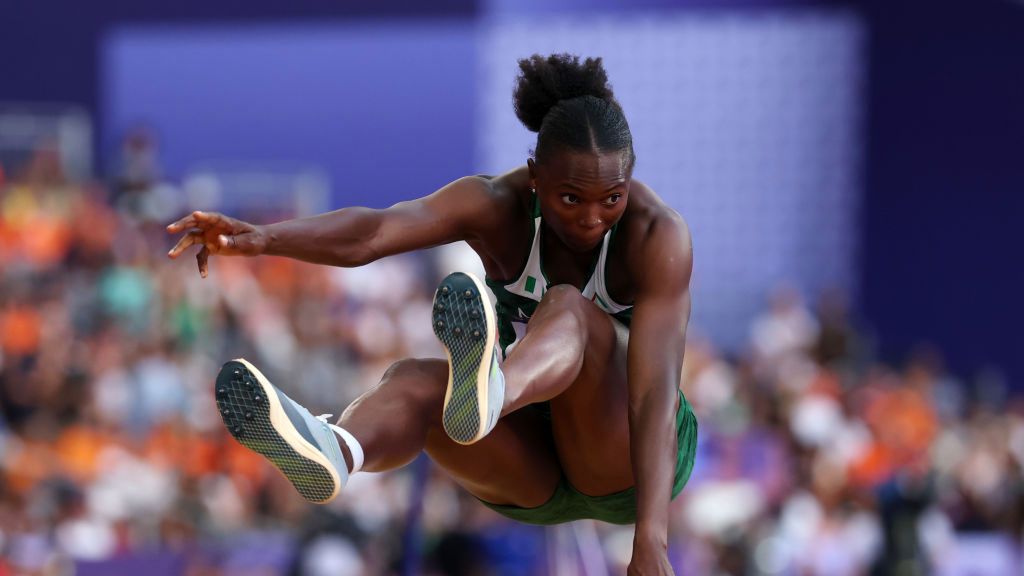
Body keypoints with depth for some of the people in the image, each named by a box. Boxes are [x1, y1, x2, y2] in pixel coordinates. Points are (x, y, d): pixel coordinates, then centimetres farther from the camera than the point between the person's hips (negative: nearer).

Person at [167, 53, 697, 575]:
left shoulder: (658, 234, -23)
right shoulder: (495, 205, -14)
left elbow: (655, 392, -33)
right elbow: (370, 232, -33)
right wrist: (258, 237, -53)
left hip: (632, 456, -3)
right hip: (530, 474, 3)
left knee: (568, 312, -35)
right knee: (416, 380, -32)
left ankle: (485, 394, -71)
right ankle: (327, 452, -68)